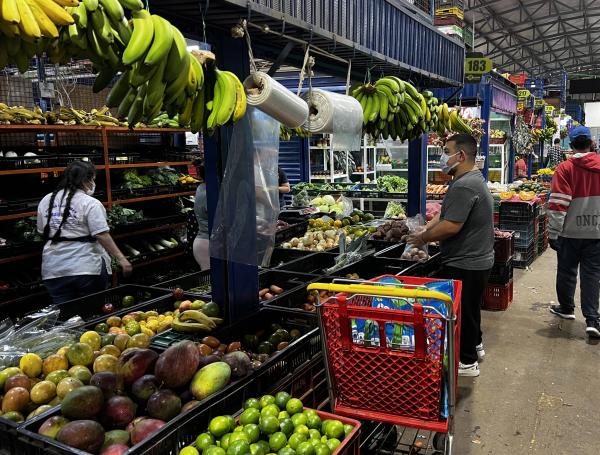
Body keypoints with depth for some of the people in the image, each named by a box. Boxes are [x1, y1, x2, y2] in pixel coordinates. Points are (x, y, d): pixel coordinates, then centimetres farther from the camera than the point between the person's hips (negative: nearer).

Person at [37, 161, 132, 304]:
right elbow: (102, 235, -18)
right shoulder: (90, 203, -11)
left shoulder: (45, 201, 7)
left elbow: (42, 232, 14)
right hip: (88, 267, -4)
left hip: (54, 269, 5)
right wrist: (121, 259, -17)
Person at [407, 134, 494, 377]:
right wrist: (425, 230, 1)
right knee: (470, 308, 25)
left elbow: (450, 226, -29)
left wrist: (422, 238, -15)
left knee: (462, 311, 4)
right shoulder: (474, 178, 11)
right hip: (477, 259, 10)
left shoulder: (463, 186, -25)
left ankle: (467, 362, 18)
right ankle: (475, 345, 43)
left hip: (464, 265, -10)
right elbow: (444, 214, 11)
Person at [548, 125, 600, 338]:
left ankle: (566, 308, 29)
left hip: (570, 231, -2)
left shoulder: (565, 168, -10)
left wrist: (553, 233, -8)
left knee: (567, 270, 13)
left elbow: (558, 204, -14)